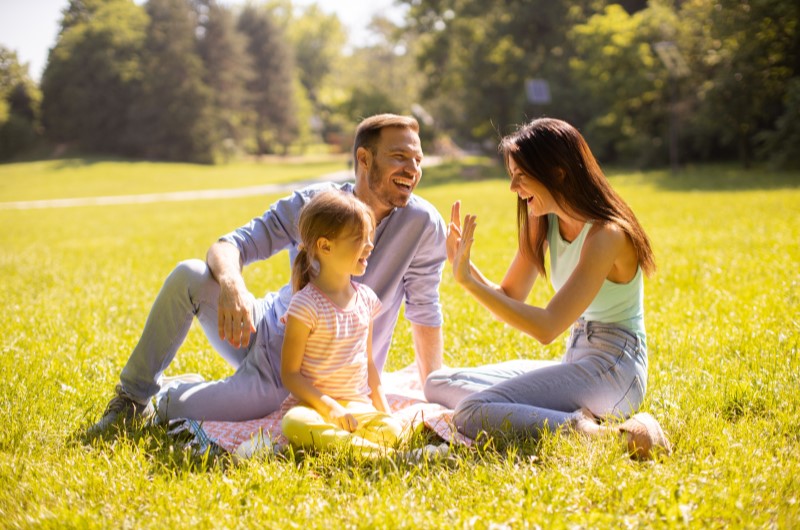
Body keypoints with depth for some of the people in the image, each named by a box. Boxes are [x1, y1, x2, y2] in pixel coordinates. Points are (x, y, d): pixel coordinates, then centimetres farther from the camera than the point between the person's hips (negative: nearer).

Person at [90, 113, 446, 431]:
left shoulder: (421, 223, -17)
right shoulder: (312, 204, -11)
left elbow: (425, 312, -6)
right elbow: (230, 246, -15)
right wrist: (232, 284, -39)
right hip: (266, 331, 3)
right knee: (189, 275, -23)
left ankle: (164, 396, 19)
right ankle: (132, 398, -4)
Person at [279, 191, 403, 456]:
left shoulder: (365, 298, 9)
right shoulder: (307, 305, -11)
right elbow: (290, 374, -11)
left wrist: (383, 408, 7)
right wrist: (329, 408, -21)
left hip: (359, 405, 5)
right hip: (316, 405, -4)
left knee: (392, 430, -26)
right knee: (295, 424, -38)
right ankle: (361, 446, -31)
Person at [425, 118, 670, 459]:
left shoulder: (606, 235, -19)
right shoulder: (544, 222, 6)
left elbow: (546, 328, -25)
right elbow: (509, 299, 6)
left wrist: (467, 278, -25)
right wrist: (463, 265, -13)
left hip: (612, 370, -10)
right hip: (575, 363, 10)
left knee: (472, 413, -26)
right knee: (438, 384, 5)